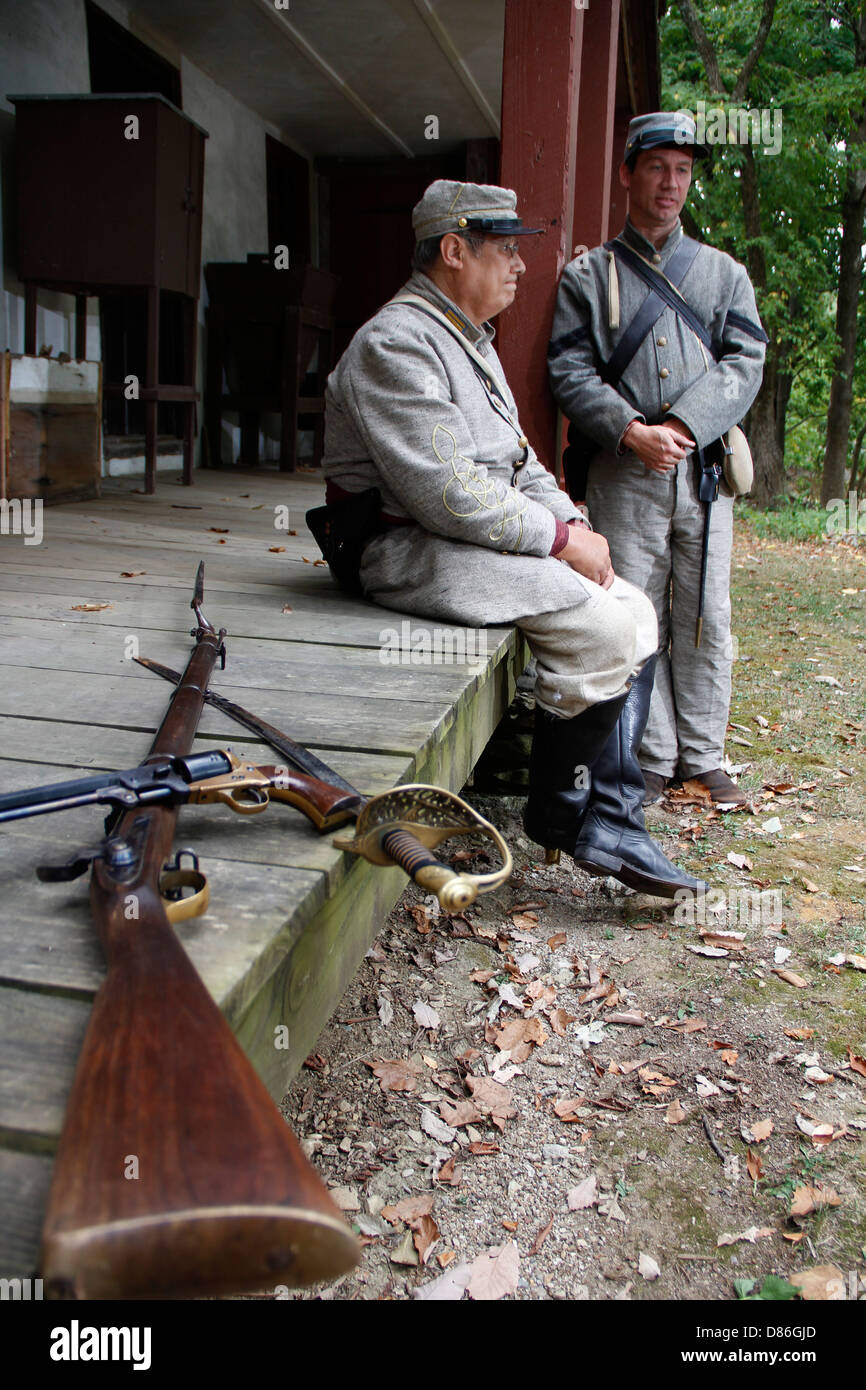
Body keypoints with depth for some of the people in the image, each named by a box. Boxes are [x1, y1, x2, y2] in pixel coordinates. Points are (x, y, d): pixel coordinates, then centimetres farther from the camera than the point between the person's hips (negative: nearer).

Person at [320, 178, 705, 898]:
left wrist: (574, 525, 3)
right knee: (601, 625, -21)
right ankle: (559, 812, -2)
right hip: (413, 549, -10)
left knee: (636, 613, -2)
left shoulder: (472, 341, 20)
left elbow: (517, 457, 21)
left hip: (485, 534, 10)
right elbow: (448, 494, -23)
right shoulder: (394, 344, -14)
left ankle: (610, 824, -2)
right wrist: (560, 538, -16)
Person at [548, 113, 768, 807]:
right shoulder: (588, 275, 11)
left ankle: (704, 757, 16)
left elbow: (745, 360, 4)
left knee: (706, 619, 4)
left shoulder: (725, 272, 17)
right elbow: (570, 370, 0)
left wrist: (683, 424, -13)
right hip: (623, 473, -2)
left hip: (705, 469, 2)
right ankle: (654, 758, 10)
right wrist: (630, 431, -15)